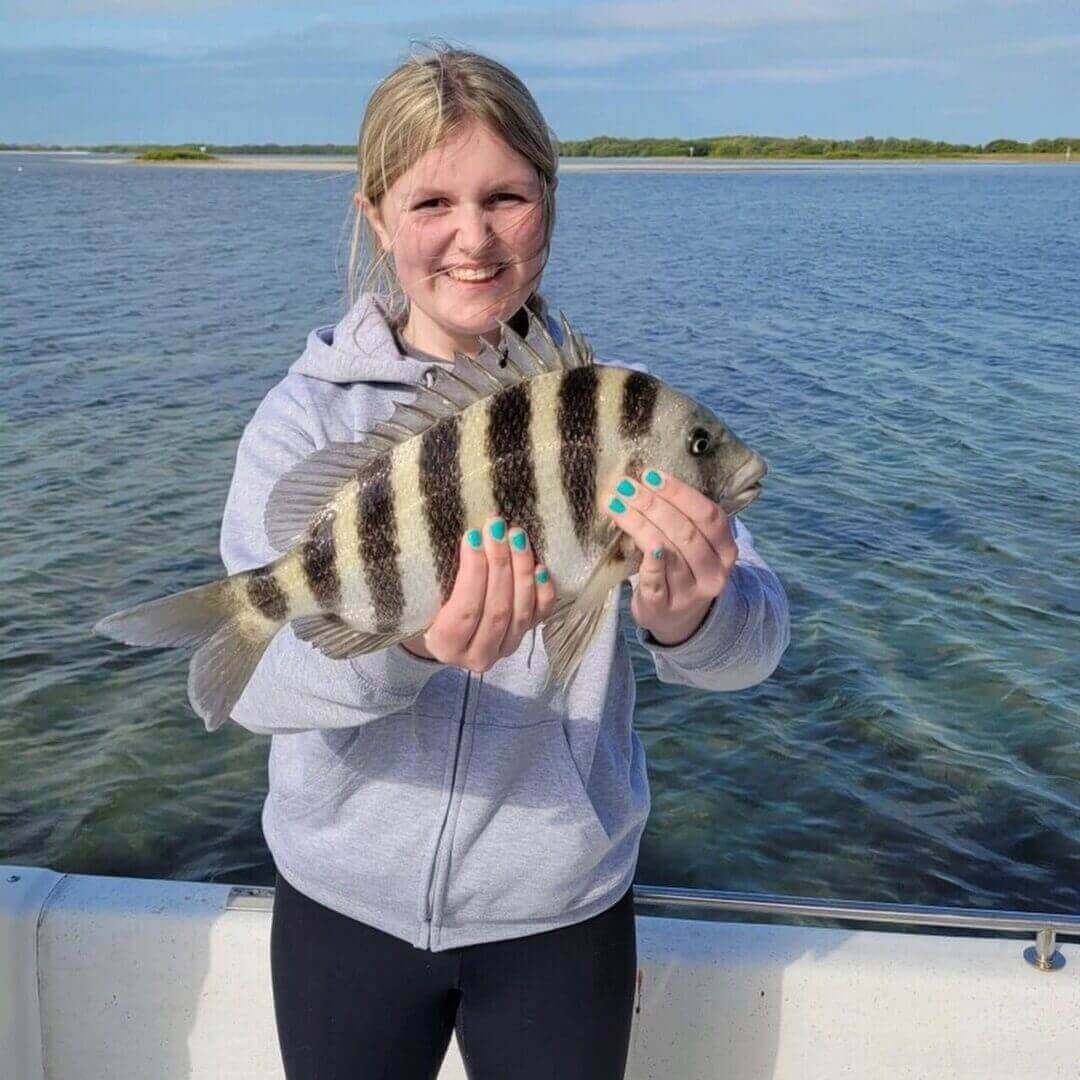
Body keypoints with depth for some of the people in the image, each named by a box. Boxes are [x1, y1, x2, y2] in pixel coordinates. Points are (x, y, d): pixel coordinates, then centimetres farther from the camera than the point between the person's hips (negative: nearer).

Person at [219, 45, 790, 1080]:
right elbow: (254, 674, -20)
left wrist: (688, 619, -41)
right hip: (346, 900, 0)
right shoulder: (307, 414, -8)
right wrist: (402, 646, -41)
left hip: (561, 911, 1)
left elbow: (756, 637, -17)